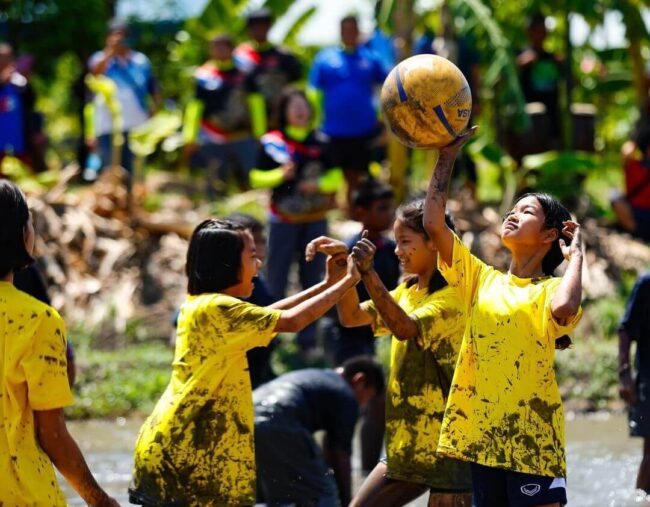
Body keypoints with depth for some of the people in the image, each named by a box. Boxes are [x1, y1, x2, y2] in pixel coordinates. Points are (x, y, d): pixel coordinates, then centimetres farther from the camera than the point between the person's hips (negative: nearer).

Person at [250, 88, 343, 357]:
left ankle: (308, 340, 15)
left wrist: (318, 185, -11)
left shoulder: (320, 143, 4)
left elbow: (336, 177, 8)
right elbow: (256, 178, -1)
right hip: (283, 220, -3)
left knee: (312, 279, 7)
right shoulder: (271, 143, -3)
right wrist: (280, 175, -18)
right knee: (276, 278, -2)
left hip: (315, 220, 3)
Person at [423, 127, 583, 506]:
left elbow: (564, 308, -26)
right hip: (480, 434, 5)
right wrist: (448, 155, 4)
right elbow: (434, 224, 5)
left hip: (533, 437, -5)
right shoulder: (481, 279, 13)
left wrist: (576, 255, -9)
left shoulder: (551, 289, 0)